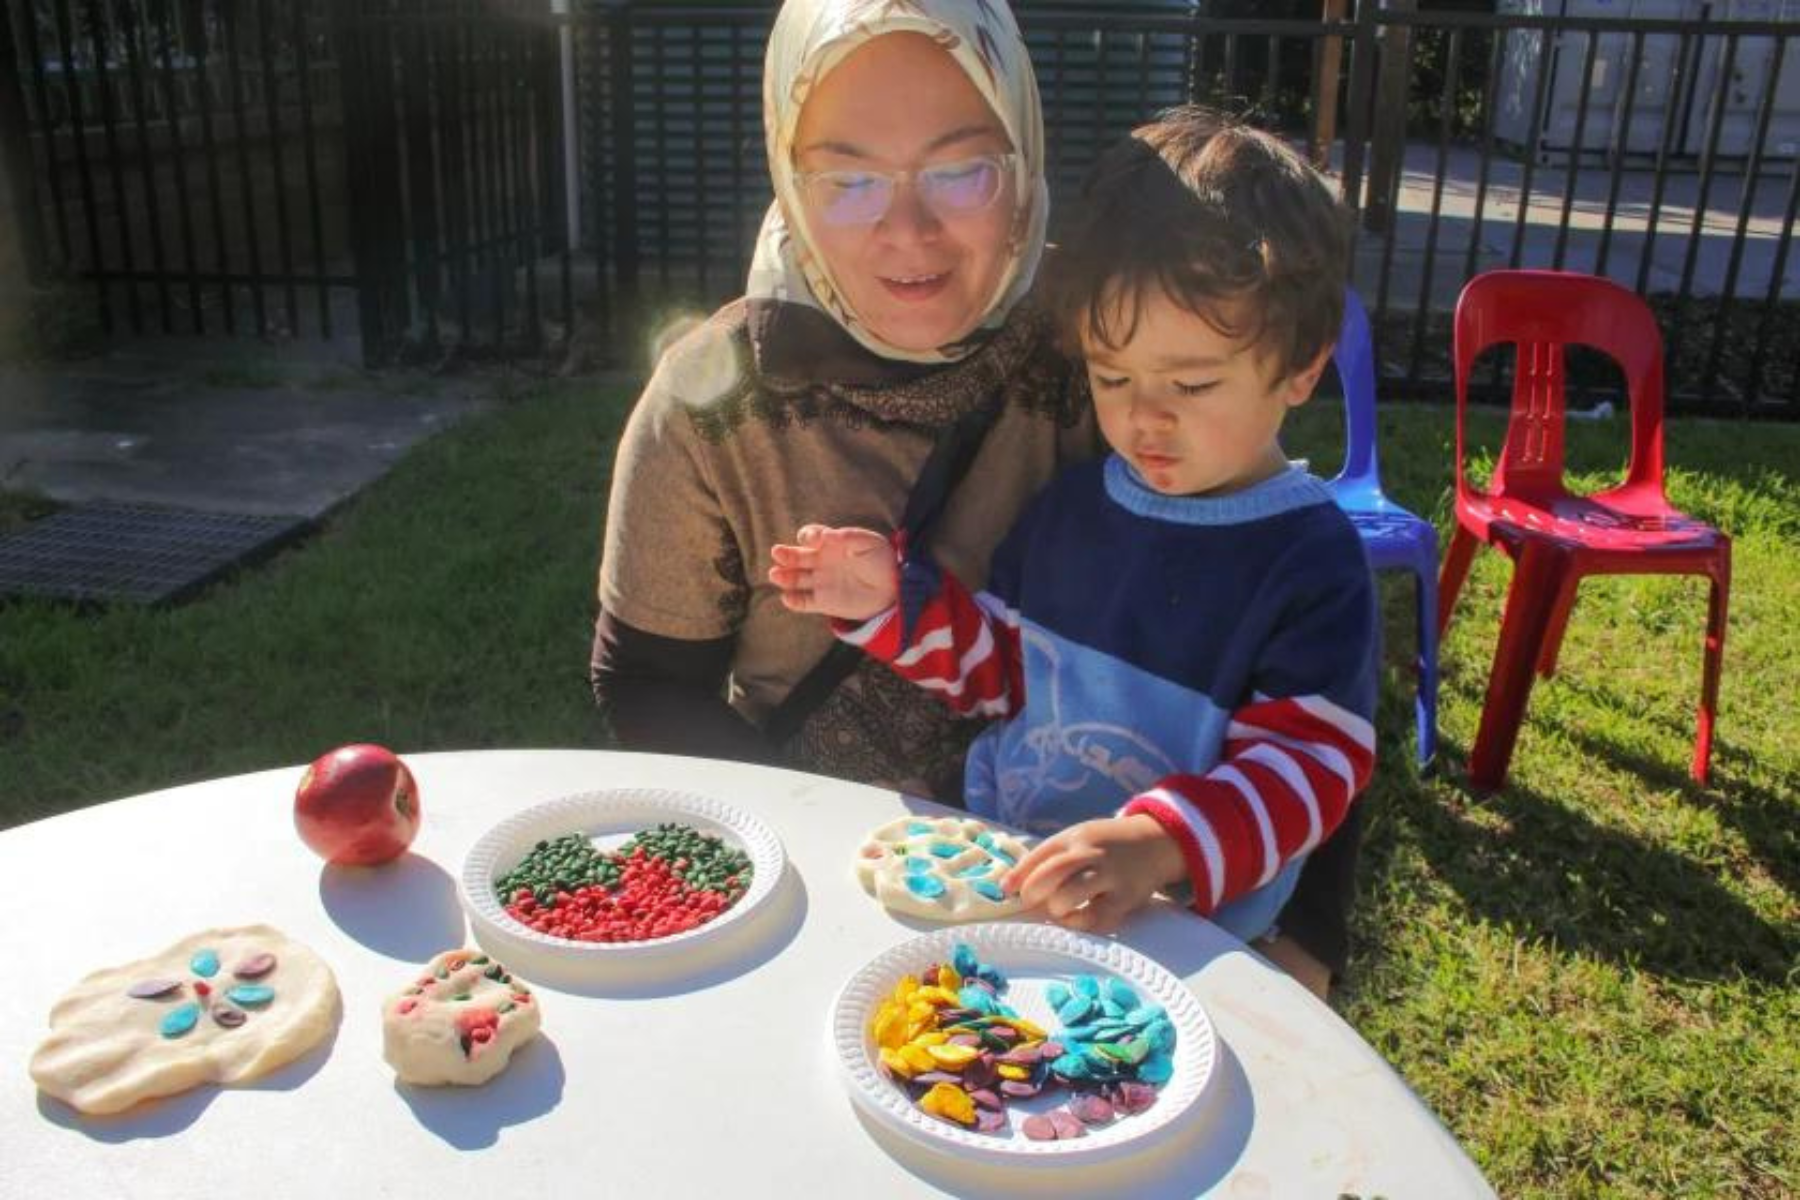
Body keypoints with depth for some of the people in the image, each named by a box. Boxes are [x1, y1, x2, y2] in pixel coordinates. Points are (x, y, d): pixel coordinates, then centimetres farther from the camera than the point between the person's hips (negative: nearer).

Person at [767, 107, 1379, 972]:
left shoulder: (1311, 560, -10)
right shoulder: (1070, 505, 8)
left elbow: (1307, 764, -14)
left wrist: (1161, 848, -31)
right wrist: (895, 597, 0)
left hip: (1186, 926, -5)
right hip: (996, 875, 6)